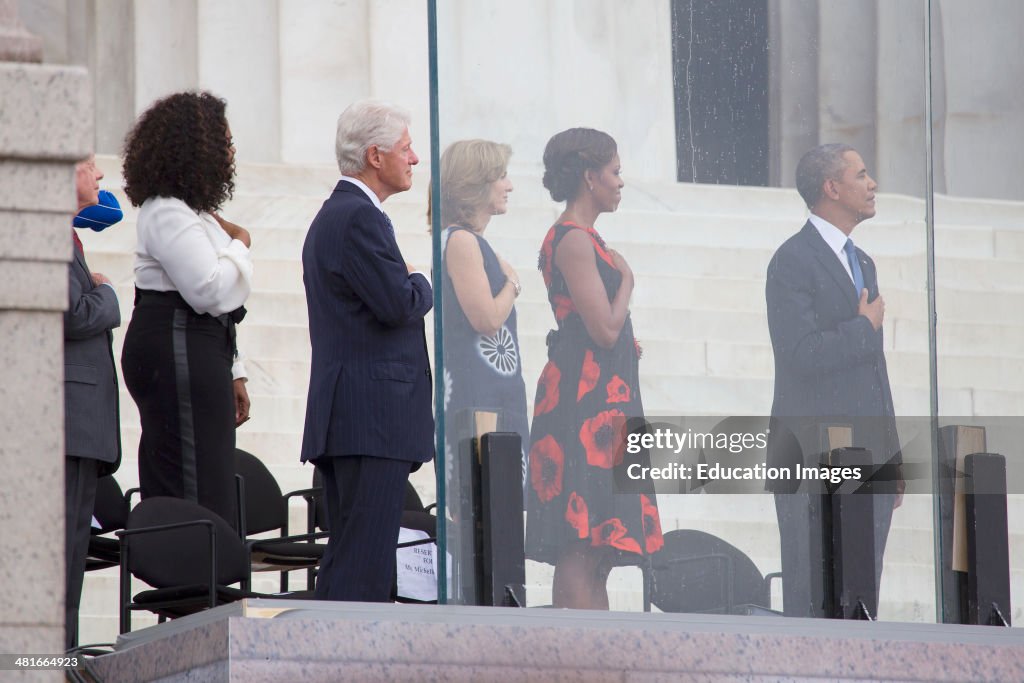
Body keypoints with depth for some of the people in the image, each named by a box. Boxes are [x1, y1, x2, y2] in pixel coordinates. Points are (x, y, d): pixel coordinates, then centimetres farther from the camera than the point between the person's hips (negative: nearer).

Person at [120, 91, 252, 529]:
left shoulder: (191, 212, 21)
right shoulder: (167, 214, -13)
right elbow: (209, 291, -21)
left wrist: (231, 373, 24)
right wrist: (239, 245, -4)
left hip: (197, 353, 11)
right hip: (175, 355, -11)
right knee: (197, 493, -12)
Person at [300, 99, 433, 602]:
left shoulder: (332, 216, 22)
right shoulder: (360, 218, -13)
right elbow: (398, 304, -19)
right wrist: (422, 283, -1)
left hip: (341, 419, 11)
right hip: (373, 417, -11)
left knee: (346, 558, 10)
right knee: (364, 567, -13)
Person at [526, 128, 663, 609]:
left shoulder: (583, 239, 20)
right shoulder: (573, 240, -11)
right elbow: (604, 329, -17)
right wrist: (626, 280, -2)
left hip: (602, 403, 10)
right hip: (584, 402, -10)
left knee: (598, 550, 6)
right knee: (581, 546, -14)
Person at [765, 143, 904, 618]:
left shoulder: (862, 264, 21)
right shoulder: (793, 262, -7)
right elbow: (801, 355, -20)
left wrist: (891, 460, 20)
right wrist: (864, 326, -7)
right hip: (817, 461, -8)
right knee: (814, 600, -9)